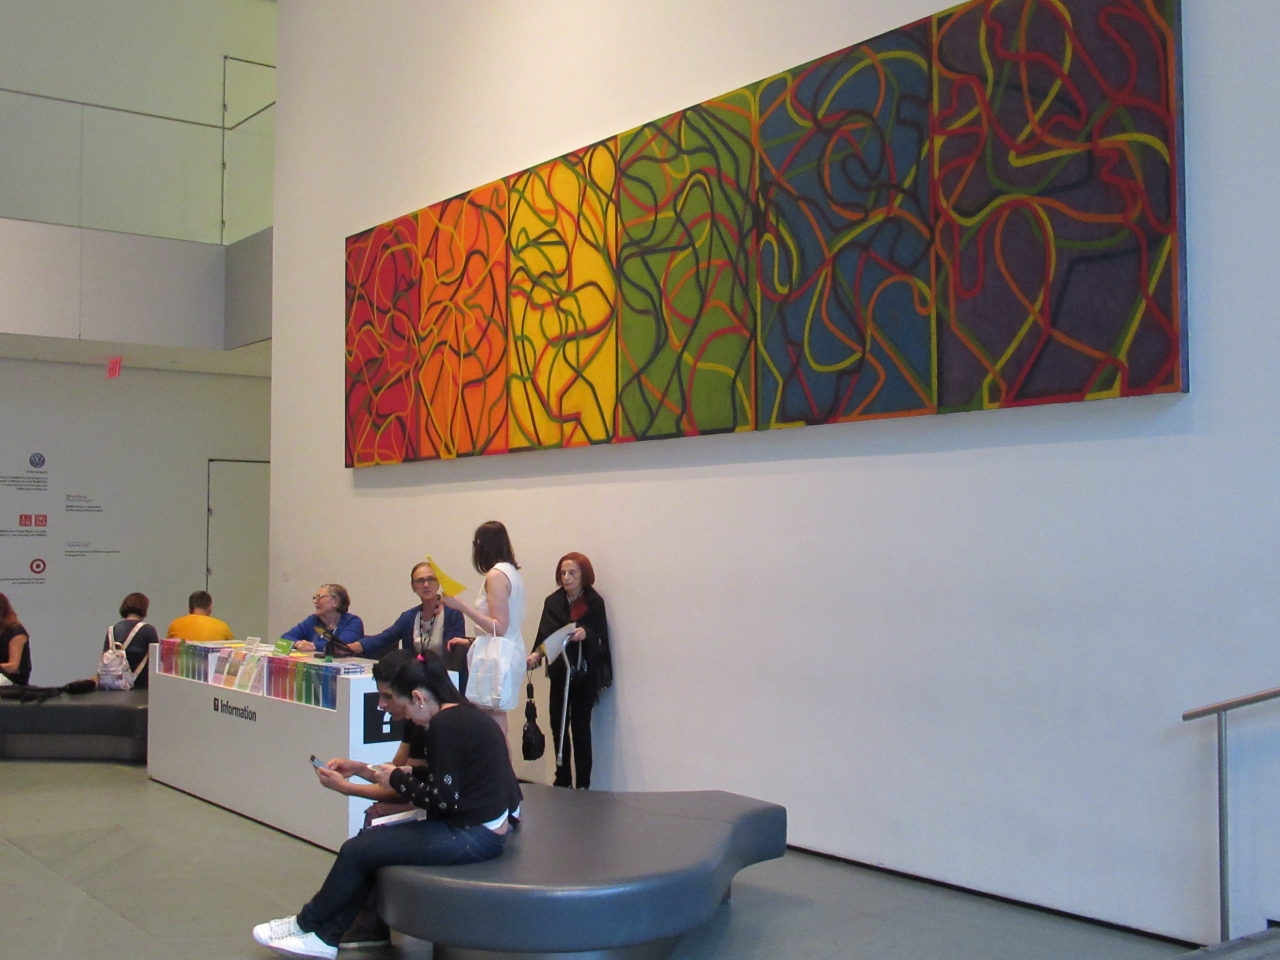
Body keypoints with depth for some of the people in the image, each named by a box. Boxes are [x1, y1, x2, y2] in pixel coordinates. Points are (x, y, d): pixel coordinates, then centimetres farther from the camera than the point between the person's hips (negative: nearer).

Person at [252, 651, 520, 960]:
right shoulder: (460, 714, 10)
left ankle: (307, 924, 21)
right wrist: (407, 773, 4)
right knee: (370, 839, 12)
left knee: (357, 851, -3)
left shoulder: (445, 725, -20)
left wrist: (397, 780, -6)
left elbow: (443, 798, -20)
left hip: (473, 837, -10)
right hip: (479, 826, 10)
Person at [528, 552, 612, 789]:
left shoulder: (595, 603, -5)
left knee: (580, 727, -4)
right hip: (559, 673, 3)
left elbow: (601, 638, -7)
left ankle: (583, 784, 2)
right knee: (558, 725, 5)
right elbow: (545, 635, -2)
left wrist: (586, 634, -28)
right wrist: (536, 654, -21)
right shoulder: (553, 602, 4)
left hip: (584, 674, -3)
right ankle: (562, 781, 16)